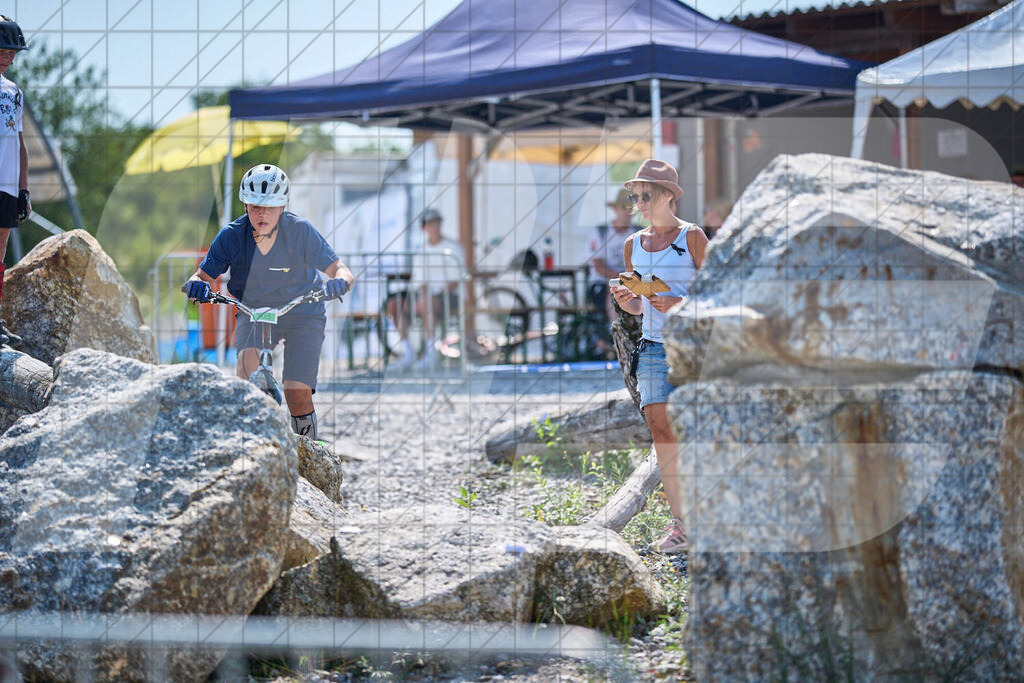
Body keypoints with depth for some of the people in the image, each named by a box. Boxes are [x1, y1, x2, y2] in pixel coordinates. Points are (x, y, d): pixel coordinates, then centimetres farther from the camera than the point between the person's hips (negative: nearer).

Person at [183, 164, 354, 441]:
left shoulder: (300, 230, -21)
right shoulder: (232, 235, -17)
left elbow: (340, 270, -24)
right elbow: (203, 275, -13)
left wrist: (341, 281, -47)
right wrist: (197, 285, -37)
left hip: (302, 314, -1)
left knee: (297, 394, -13)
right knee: (247, 361, -32)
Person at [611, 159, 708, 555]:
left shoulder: (692, 237, -2)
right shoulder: (634, 245, 14)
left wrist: (678, 303, -18)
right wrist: (625, 302, -2)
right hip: (652, 346, 5)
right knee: (661, 432, -4)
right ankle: (679, 523, 0)